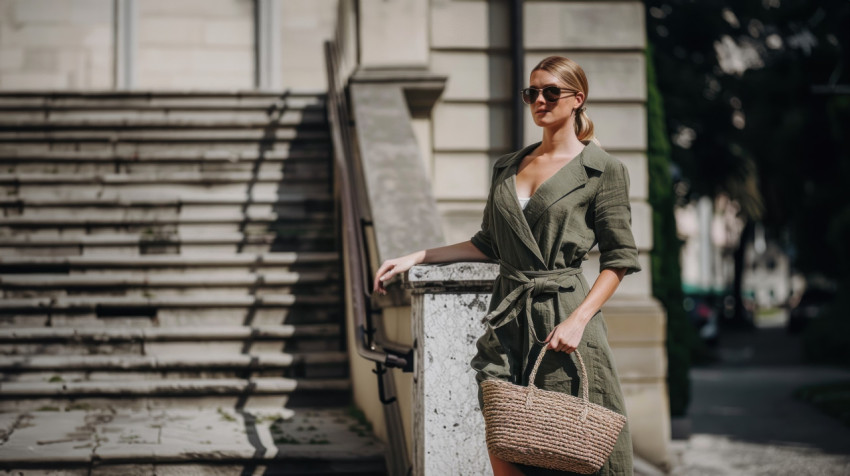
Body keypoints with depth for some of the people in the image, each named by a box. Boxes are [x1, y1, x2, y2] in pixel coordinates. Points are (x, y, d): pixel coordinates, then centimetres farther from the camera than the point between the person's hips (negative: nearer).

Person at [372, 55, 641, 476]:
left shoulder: (603, 170, -1)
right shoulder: (507, 167, 15)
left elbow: (618, 259, -3)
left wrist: (578, 320, -15)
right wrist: (415, 258, 15)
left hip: (562, 320, -5)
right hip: (507, 319, 5)